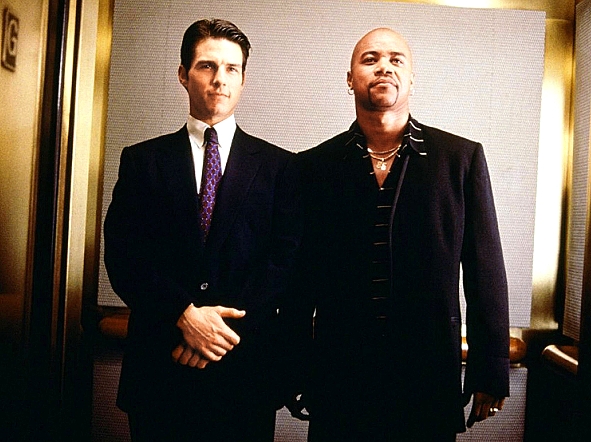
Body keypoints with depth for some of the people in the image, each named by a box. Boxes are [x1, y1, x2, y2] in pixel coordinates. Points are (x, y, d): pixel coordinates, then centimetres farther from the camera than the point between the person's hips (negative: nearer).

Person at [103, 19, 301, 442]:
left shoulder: (279, 165, 4)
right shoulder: (141, 160, 6)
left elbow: (287, 259, -2)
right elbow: (121, 255, -2)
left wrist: (225, 326, -13)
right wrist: (185, 315, -15)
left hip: (246, 364, 0)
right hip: (159, 363, 1)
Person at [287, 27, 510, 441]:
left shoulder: (462, 157, 0)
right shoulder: (316, 165, 0)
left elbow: (486, 271, 0)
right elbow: (301, 278, 2)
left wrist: (490, 374, 1)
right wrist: (294, 375, 4)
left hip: (431, 378, 0)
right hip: (338, 381, 1)